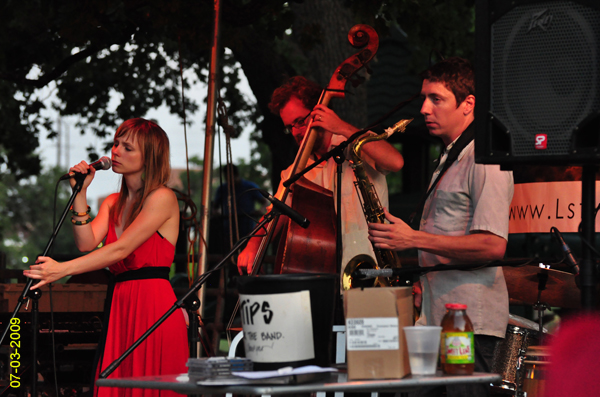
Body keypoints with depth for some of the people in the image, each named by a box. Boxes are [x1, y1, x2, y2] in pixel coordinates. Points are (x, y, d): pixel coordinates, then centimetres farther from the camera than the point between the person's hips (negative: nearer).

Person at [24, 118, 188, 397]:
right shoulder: (113, 203, 20)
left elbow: (121, 249, -14)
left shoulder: (162, 198, -4)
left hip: (154, 308, -7)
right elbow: (87, 243, 4)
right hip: (120, 307, 7)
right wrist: (80, 194, 1)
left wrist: (62, 270, -21)